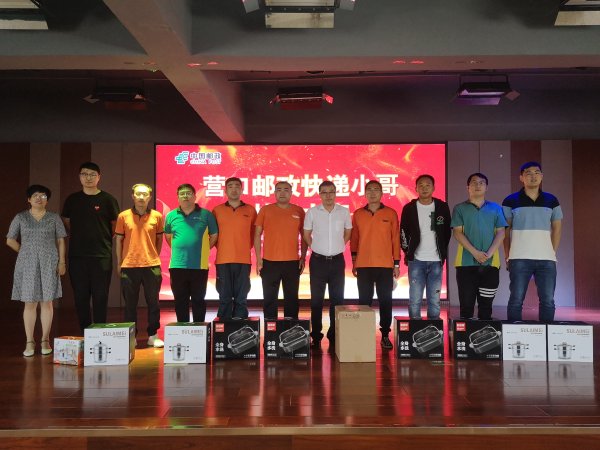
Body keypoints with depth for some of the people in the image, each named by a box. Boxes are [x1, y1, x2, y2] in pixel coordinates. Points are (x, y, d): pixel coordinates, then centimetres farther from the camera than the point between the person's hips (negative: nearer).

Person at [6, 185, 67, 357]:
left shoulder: (54, 218, 7)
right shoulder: (20, 218, 6)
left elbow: (60, 241, 6)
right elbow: (10, 240, 9)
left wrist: (62, 262, 0)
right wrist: (25, 252, 5)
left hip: (49, 265, 0)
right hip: (27, 265, 0)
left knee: (46, 302, 2)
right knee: (29, 303, 1)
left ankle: (45, 341, 9)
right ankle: (29, 342, 5)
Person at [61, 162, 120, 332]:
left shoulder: (107, 199, 1)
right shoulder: (72, 199, 9)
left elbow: (115, 226, 8)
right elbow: (66, 223, 20)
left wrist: (105, 239, 4)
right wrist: (79, 237, 12)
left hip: (102, 256, -3)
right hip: (77, 255, 3)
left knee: (100, 297, -1)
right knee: (80, 297, 6)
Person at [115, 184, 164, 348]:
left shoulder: (157, 216, 2)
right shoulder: (123, 216, 2)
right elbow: (118, 240, 6)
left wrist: (154, 257, 9)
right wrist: (119, 263, 6)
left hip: (151, 266, 0)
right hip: (129, 266, 0)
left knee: (153, 302, 6)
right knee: (130, 303, 7)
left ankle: (152, 336, 17)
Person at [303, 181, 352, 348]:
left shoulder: (344, 212, 1)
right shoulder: (312, 212, -3)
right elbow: (306, 234, 8)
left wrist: (337, 247, 9)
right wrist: (317, 248, 8)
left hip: (337, 260, 1)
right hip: (318, 260, -1)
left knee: (337, 298, 5)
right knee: (316, 299, 4)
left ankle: (334, 335, 14)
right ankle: (316, 336, 12)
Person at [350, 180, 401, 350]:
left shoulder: (391, 213, 2)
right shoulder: (358, 214, 6)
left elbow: (396, 239, 4)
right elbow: (354, 238, 10)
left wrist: (396, 264, 1)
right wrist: (354, 261, 5)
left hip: (385, 265, -1)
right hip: (363, 265, 1)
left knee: (385, 300, 3)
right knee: (364, 300, 5)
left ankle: (385, 335, 12)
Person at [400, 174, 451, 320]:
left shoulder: (442, 207, 5)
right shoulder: (409, 208, 3)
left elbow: (447, 232, 12)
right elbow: (403, 232, 9)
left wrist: (443, 253, 10)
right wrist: (407, 252, 6)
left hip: (436, 260, 1)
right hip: (416, 260, -1)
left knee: (434, 300, 4)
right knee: (415, 299, -1)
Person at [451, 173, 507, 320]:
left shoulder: (495, 208, 13)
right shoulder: (460, 208, 8)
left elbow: (500, 232, 6)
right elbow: (457, 232, -2)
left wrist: (489, 253, -10)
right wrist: (475, 252, -14)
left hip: (490, 263, 2)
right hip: (467, 263, -2)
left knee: (486, 305, 5)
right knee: (466, 304, -1)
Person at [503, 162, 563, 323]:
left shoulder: (552, 201, 11)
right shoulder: (511, 201, 3)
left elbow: (557, 228, 14)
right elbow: (504, 230, 3)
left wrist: (552, 253, 6)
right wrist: (507, 257, -1)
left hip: (547, 260, 3)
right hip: (519, 259, -2)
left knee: (548, 301, 3)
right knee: (516, 299, -1)